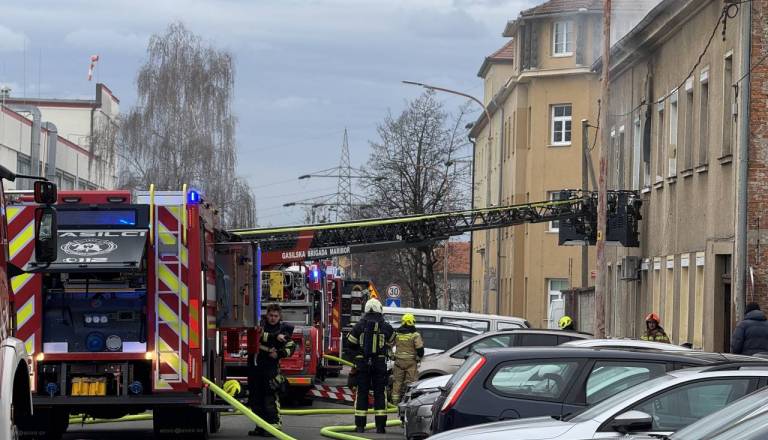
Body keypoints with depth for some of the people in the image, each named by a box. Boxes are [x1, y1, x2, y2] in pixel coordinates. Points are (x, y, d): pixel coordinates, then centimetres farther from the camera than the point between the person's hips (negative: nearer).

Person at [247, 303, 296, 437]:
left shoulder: (283, 328, 4)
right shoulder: (260, 324, 4)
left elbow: (291, 346, 2)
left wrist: (279, 354, -14)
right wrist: (275, 337, -24)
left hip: (271, 367, -3)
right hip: (255, 365, 3)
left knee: (271, 398, -12)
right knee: (255, 398, 7)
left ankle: (274, 425, -10)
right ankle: (261, 427, 15)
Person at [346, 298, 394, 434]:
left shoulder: (359, 325, -2)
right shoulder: (386, 327, -1)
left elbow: (350, 344, 4)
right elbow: (390, 344, 13)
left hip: (362, 363, 0)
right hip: (380, 364, 0)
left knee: (362, 393, 5)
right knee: (380, 393, 5)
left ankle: (360, 425, 3)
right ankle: (380, 425, 2)